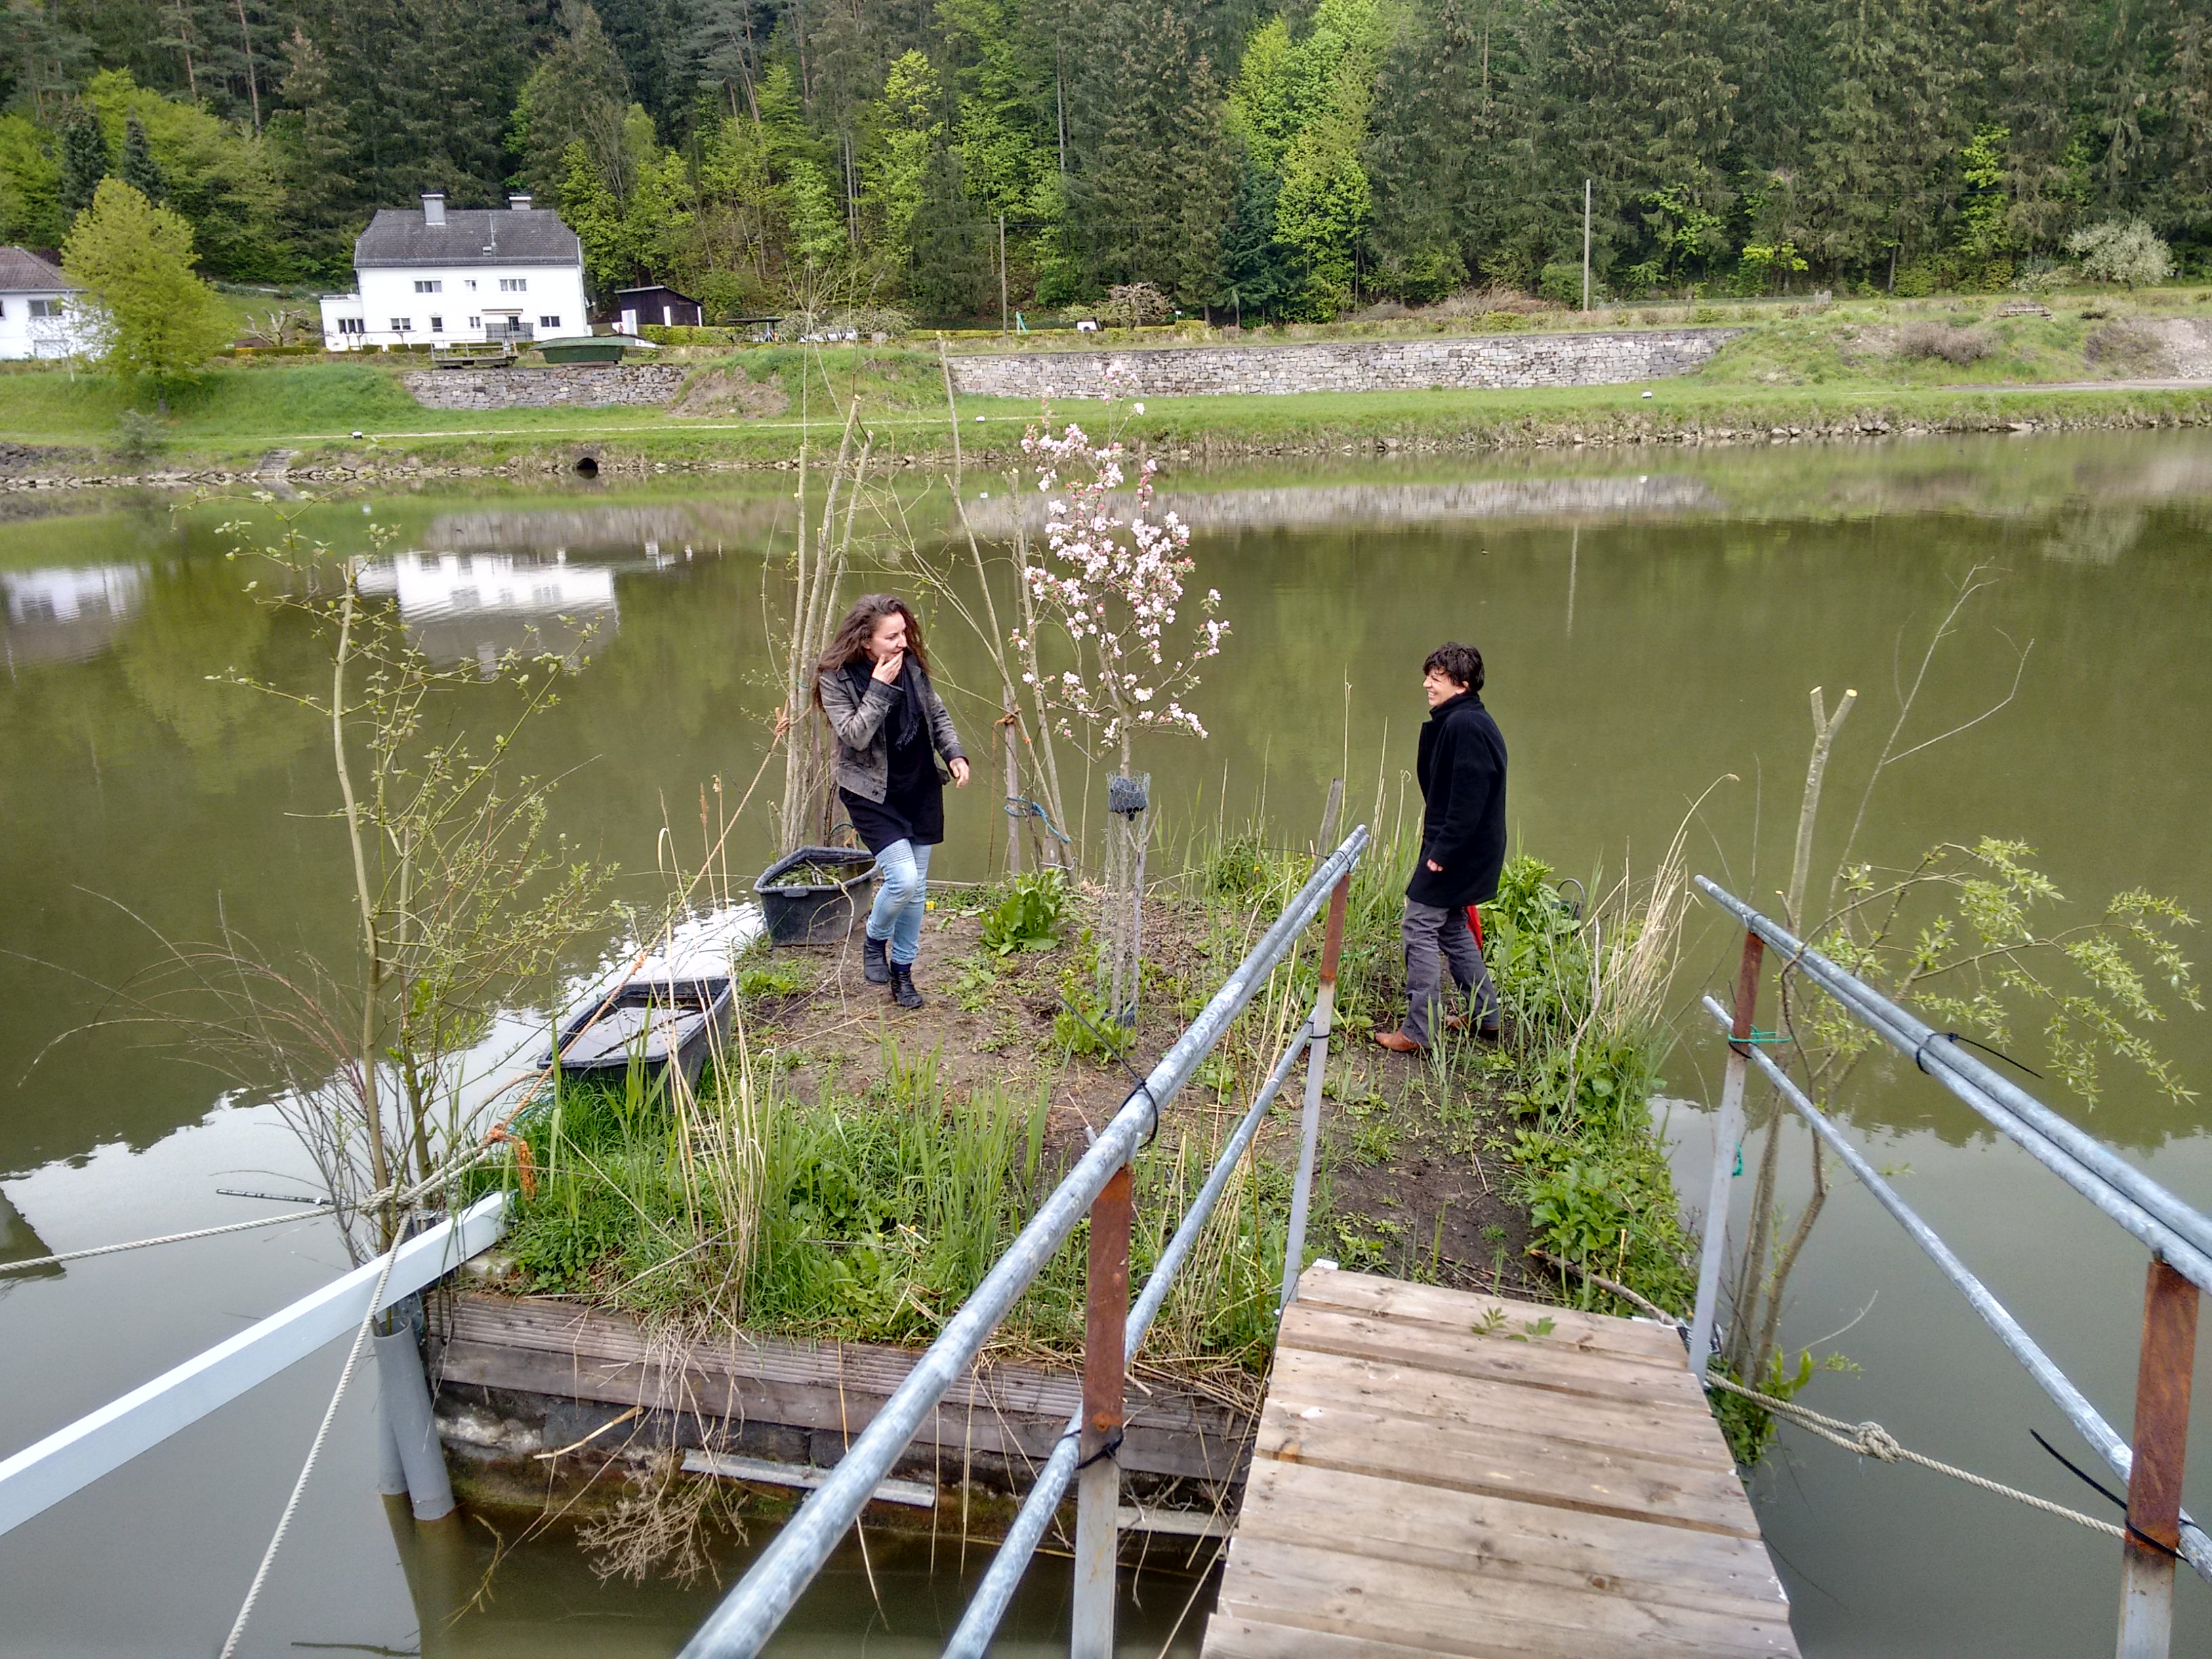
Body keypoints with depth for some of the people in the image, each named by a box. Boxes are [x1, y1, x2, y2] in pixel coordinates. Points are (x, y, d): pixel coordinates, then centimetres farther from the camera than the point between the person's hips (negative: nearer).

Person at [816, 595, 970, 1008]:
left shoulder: (911, 664, -1)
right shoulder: (836, 678, -14)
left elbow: (938, 715, 11)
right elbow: (855, 735, -22)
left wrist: (954, 754, -4)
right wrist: (880, 688, -27)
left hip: (921, 788, 5)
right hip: (873, 795, -5)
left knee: (917, 888, 9)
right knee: (902, 879, -17)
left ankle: (902, 971, 26)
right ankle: (875, 941, 15)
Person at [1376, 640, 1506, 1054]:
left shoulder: (1464, 725, -20)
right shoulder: (1460, 721, 12)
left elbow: (1468, 798, -25)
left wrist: (1443, 852, -22)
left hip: (1456, 850, -11)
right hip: (1462, 849, 11)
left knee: (1419, 929, -6)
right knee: (1451, 928, 19)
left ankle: (1418, 1032, -3)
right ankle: (1486, 1018, 28)